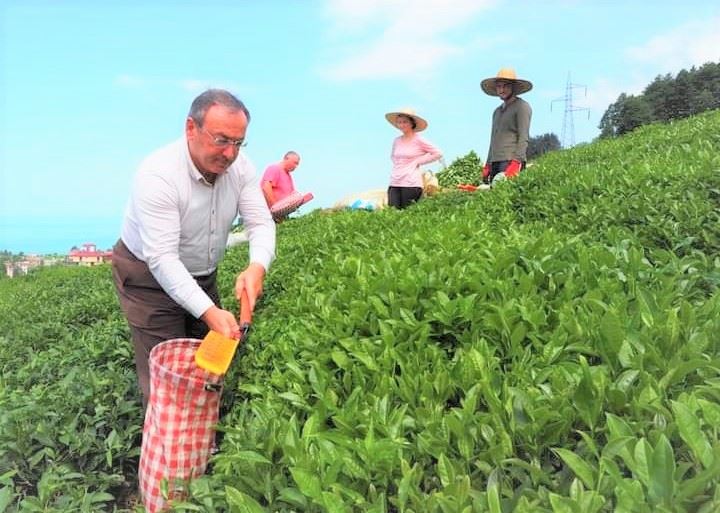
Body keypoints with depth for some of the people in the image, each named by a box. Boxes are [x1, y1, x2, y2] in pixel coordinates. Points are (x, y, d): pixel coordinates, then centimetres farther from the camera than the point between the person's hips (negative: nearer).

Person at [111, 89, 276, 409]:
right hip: (149, 277, -5)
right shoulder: (158, 175, -30)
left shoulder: (239, 167, -13)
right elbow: (162, 258, -33)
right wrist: (209, 312, -43)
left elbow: (261, 223, -13)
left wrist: (257, 267, -36)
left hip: (203, 276, 6)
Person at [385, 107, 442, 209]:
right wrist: (397, 164, 10)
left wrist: (418, 161, -4)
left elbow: (438, 154, -3)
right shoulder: (397, 141, 11)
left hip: (411, 184, -5)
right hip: (394, 183, 5)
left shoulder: (418, 140, -4)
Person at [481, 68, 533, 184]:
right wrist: (487, 165, 17)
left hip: (511, 160, -7)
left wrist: (516, 162, -19)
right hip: (495, 162, 7)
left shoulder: (522, 106, 3)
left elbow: (523, 138, -8)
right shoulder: (497, 111, 26)